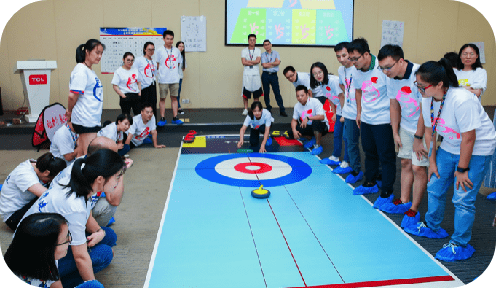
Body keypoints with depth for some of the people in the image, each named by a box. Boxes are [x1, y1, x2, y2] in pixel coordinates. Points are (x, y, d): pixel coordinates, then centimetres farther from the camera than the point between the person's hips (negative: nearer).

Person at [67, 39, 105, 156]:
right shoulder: (81, 70, -14)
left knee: (83, 153, 14)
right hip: (85, 119, -9)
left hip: (93, 119, 9)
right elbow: (72, 95, -19)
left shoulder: (90, 71, 15)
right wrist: (70, 111, -3)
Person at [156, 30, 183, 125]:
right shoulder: (160, 50, -2)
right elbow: (157, 64, 1)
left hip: (175, 79, 3)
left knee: (174, 98, 6)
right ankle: (162, 118, 9)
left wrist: (174, 71, 7)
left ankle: (175, 118, 11)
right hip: (163, 79, -3)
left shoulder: (176, 51, 9)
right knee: (162, 98, 3)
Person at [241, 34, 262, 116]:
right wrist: (253, 63, -8)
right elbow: (243, 62, -6)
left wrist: (248, 61, -7)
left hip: (256, 73, 1)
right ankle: (246, 109, 4)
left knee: (256, 92, 2)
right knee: (245, 92, -4)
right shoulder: (244, 51, 6)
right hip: (247, 73, -1)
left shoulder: (258, 50, 9)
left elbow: (257, 61, -7)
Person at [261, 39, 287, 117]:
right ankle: (268, 109, 17)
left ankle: (282, 110, -5)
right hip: (265, 75, 1)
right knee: (266, 93, 5)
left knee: (277, 92, -5)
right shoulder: (263, 55, 6)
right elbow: (264, 65, -7)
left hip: (274, 75, -1)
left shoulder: (276, 53, 9)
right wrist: (273, 64, -3)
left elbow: (278, 62, -8)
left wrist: (268, 63, -6)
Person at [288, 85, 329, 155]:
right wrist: (294, 131, -16)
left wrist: (308, 118, -43)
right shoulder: (297, 106, -3)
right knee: (291, 133, -14)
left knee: (316, 122, -41)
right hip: (308, 127, 6)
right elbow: (294, 120, 4)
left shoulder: (315, 102, -21)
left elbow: (322, 117, -31)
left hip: (321, 126, -5)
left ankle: (318, 146, -20)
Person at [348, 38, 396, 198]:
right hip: (366, 119, 7)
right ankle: (370, 183, 34)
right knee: (369, 153, 18)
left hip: (383, 120, -7)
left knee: (386, 156, 1)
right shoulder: (357, 71, 1)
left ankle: (387, 191, 11)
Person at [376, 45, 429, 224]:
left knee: (418, 167, -5)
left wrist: (418, 138, -19)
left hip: (424, 127, -7)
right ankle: (404, 202, 26)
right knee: (405, 163, 12)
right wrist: (395, 132, 8)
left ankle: (414, 210, 8)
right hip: (406, 126, 7)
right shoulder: (391, 78, -5)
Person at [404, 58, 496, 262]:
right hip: (449, 146, 7)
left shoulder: (462, 100, -32)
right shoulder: (428, 99, -9)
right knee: (435, 187, 13)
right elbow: (429, 130, 4)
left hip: (477, 149, -7)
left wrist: (462, 169, -18)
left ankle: (460, 245, 8)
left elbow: (469, 138, -26)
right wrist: (432, 159, 5)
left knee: (462, 198, -8)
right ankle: (432, 227, 35)